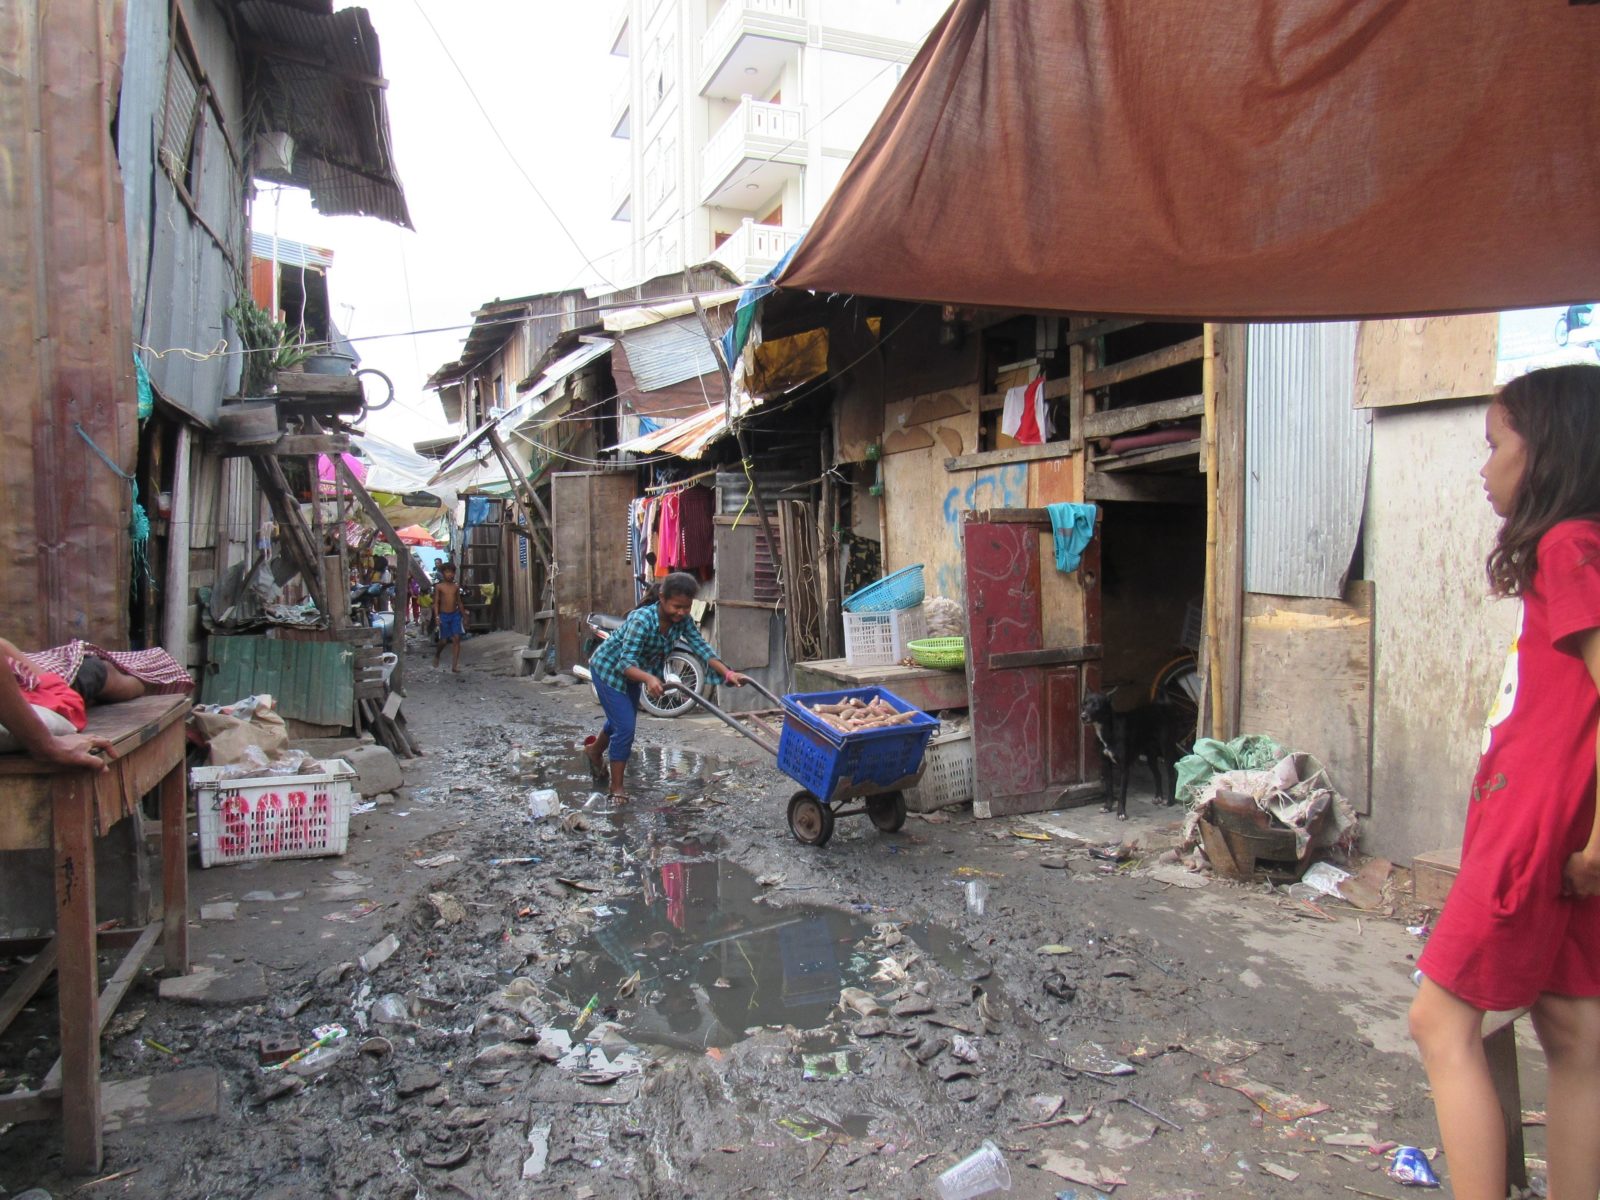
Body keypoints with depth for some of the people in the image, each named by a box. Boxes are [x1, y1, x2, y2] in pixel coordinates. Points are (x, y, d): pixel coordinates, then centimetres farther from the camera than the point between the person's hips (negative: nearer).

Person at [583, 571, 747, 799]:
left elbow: (701, 647, -24)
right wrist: (648, 679, -63)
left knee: (623, 720, 24)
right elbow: (625, 662, -43)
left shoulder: (682, 620, -18)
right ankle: (617, 790, 2)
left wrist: (728, 673, -37)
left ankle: (594, 750, 54)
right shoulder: (642, 620, -37)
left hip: (632, 672, 7)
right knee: (625, 727, -14)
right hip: (609, 667, -7)